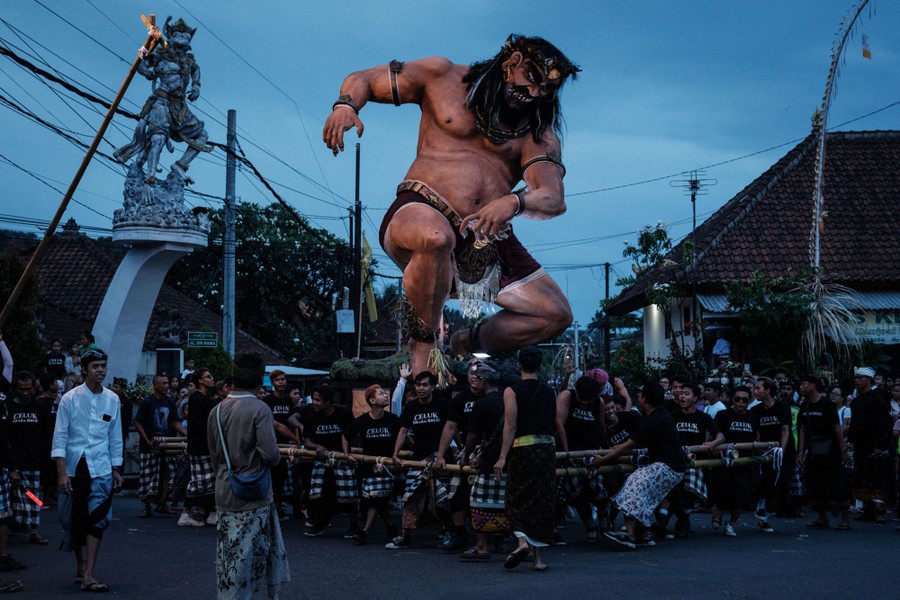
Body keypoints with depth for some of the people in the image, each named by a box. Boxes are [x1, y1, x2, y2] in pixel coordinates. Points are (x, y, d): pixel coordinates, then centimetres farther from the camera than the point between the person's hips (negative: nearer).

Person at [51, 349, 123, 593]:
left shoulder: (112, 400, 6)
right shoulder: (70, 399, -4)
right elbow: (59, 438, -4)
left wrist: (116, 471, 12)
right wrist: (61, 473, -11)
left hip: (101, 469, 1)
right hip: (73, 468, -1)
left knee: (97, 520, -8)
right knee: (73, 520, 8)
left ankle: (88, 575, -8)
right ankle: (80, 565, 29)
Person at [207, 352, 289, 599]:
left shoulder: (217, 410, 3)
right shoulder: (259, 409, -15)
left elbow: (214, 455, 10)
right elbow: (270, 454, -20)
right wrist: (275, 458, 2)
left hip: (225, 494, 5)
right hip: (253, 495, -5)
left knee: (229, 558, 12)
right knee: (245, 558, 3)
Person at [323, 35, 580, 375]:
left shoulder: (538, 130, 10)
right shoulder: (442, 76, 7)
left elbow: (554, 199, -7)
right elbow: (362, 80, 13)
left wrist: (514, 202, -32)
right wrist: (346, 106, -12)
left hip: (490, 239, 5)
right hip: (423, 211, -4)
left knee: (556, 315, -3)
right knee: (436, 237, -42)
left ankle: (460, 346, 17)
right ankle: (423, 349, -19)